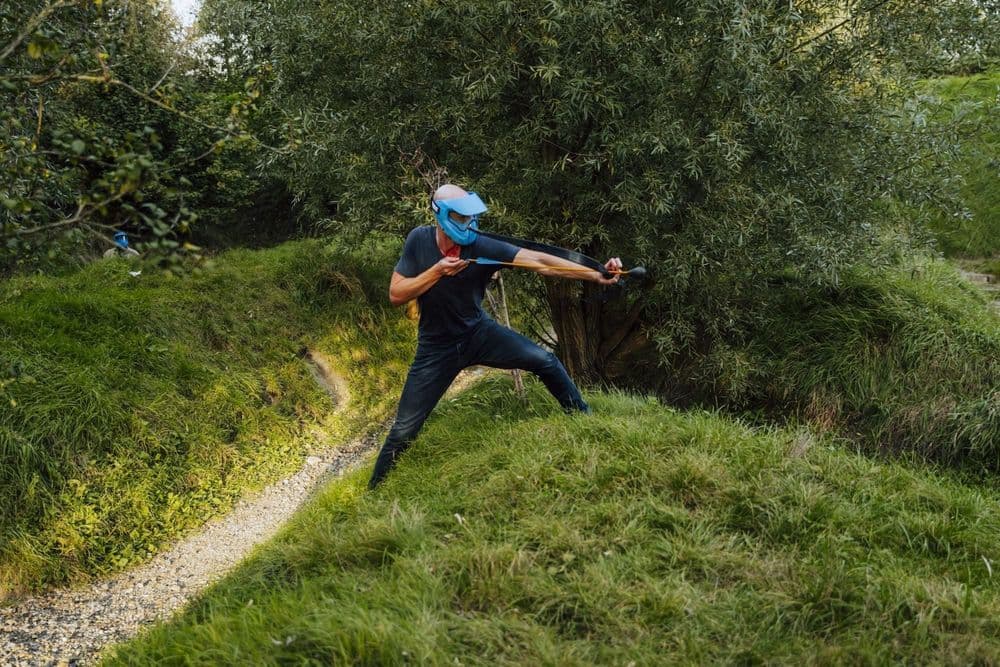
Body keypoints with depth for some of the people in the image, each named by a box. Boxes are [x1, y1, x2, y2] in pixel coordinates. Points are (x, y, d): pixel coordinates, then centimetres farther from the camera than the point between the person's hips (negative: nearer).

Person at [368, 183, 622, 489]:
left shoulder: (483, 247, -19)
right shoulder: (419, 240, -13)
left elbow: (539, 261, -29)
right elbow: (396, 294, -14)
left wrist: (596, 274, -40)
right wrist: (437, 271, -27)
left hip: (480, 333, 1)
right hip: (436, 348, -1)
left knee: (545, 361, -11)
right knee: (404, 429, -2)